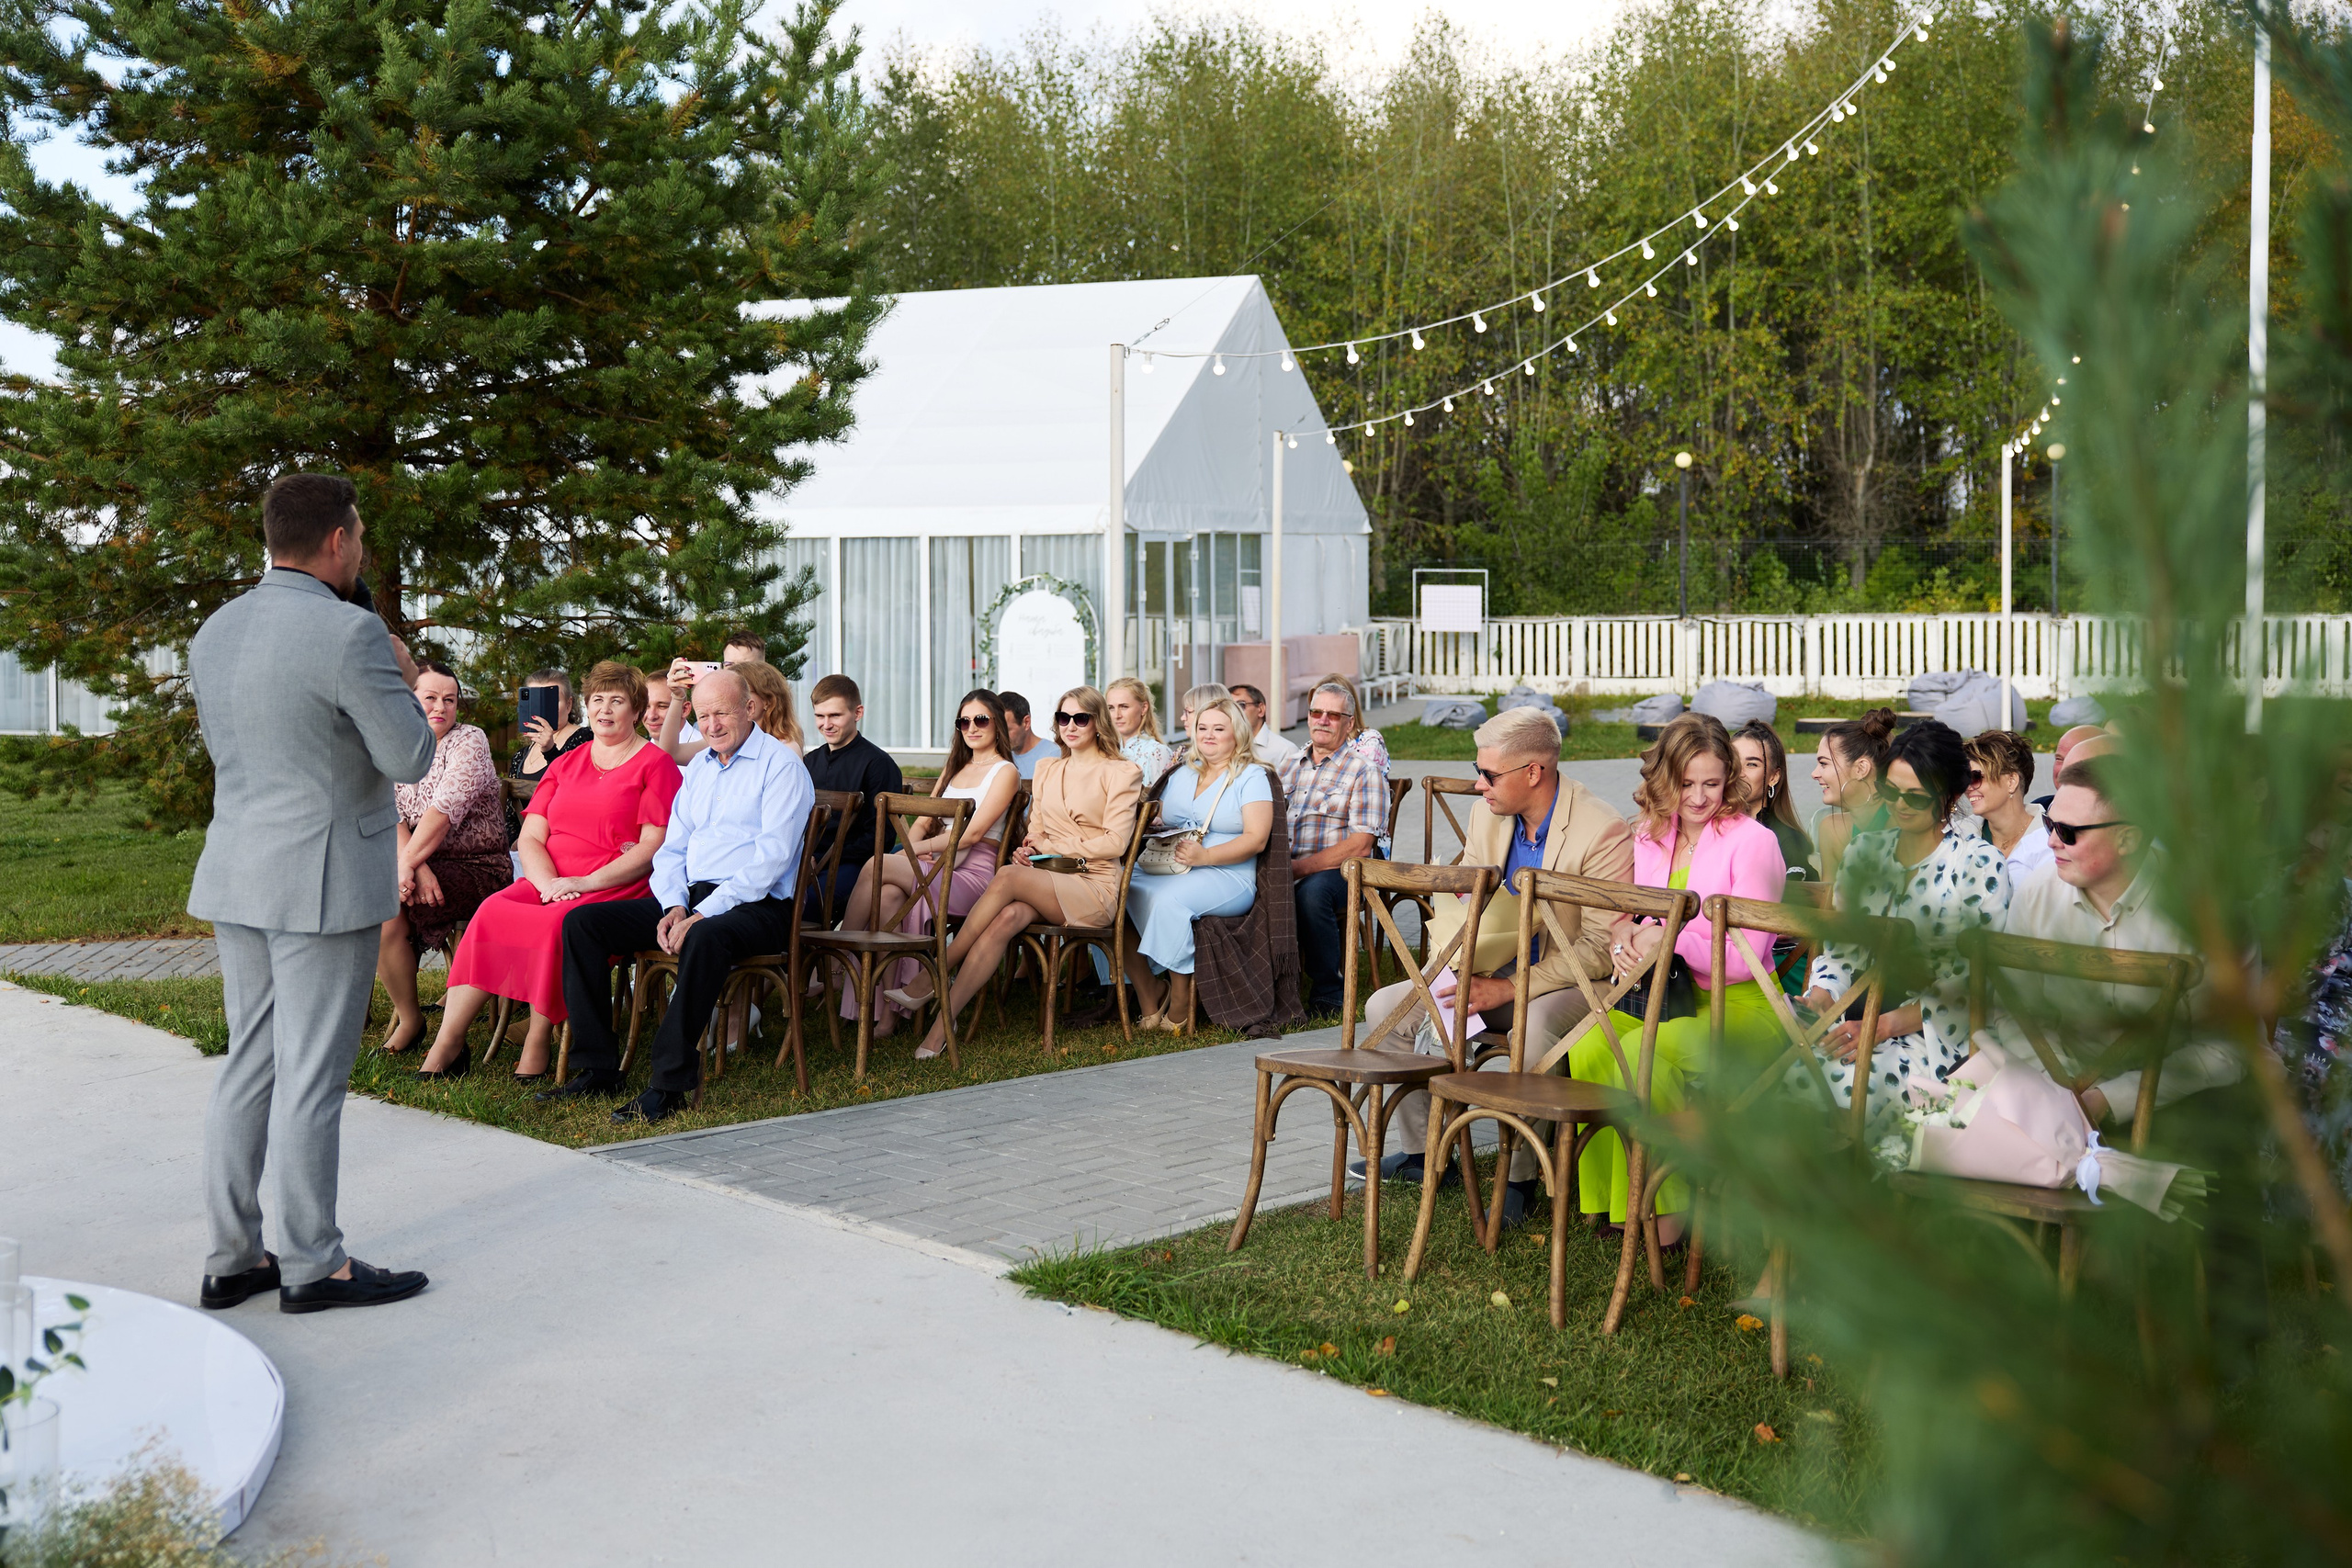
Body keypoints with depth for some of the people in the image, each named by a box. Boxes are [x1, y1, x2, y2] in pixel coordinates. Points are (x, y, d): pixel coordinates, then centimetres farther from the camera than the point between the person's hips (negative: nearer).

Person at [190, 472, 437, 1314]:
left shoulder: (215, 631, 8)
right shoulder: (349, 635, -17)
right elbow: (411, 758, -14)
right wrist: (402, 681, 3)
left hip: (236, 878, 8)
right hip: (324, 881, -8)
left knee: (248, 1067, 13)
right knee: (311, 1077, -1)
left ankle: (231, 1258, 17)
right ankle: (312, 1264, 7)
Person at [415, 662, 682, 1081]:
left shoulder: (655, 764, 5)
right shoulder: (566, 764, 22)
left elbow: (655, 846, -6)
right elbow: (530, 835, 14)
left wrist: (586, 882, -14)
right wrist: (548, 883, -8)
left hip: (616, 890, -5)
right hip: (550, 883, 5)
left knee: (555, 923, -35)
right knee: (491, 911, -24)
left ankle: (538, 1043, -22)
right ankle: (449, 1042, -26)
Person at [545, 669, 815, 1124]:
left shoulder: (783, 765, -5)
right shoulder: (699, 766, 19)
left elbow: (771, 857, -15)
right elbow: (672, 847, 17)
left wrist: (703, 913, -22)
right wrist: (674, 907, -4)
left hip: (757, 906, -7)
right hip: (688, 897, 7)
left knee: (705, 938, -41)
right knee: (581, 922, -8)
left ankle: (670, 1083, -34)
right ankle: (597, 1068, -10)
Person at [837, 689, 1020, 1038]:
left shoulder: (1005, 772, 2)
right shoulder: (954, 768, 26)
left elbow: (972, 833, -9)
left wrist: (920, 847, -13)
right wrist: (912, 848, -3)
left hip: (972, 874, -6)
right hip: (937, 870, 6)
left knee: (877, 866, -26)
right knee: (888, 897, -29)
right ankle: (887, 1013, -32)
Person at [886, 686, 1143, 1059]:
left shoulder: (1121, 773, 3)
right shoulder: (1047, 769, 21)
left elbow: (1115, 842, -6)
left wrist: (1053, 846, -7)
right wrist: (1028, 851, -4)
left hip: (1094, 888, -5)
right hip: (1048, 884, 5)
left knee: (1007, 877, -32)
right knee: (1008, 917, -32)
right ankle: (943, 1022, -39)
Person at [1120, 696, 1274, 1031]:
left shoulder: (1252, 777, 5)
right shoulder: (1182, 774, 25)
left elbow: (1256, 839, -7)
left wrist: (1203, 856, -21)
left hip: (1227, 875, -6)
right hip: (1166, 869, 6)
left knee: (1168, 898, -37)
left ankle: (1179, 1008, -22)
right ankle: (1150, 1001, -18)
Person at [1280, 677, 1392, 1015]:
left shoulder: (1364, 770, 1)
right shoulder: (1290, 767, 20)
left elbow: (1360, 844, -10)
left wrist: (1297, 868, -18)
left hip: (1341, 873, -4)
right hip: (1291, 871, 4)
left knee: (1312, 889, -38)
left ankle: (1328, 994, -21)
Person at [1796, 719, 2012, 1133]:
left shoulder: (1980, 866, -4)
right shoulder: (1865, 851, 13)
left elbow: (1974, 984, -10)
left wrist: (1884, 1026, -20)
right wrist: (1820, 996, -9)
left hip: (1940, 1036, -5)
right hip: (1862, 1017, 5)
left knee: (1844, 1083, -34)